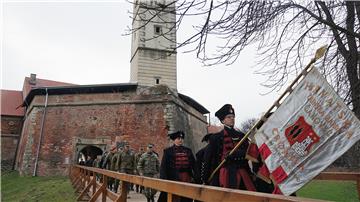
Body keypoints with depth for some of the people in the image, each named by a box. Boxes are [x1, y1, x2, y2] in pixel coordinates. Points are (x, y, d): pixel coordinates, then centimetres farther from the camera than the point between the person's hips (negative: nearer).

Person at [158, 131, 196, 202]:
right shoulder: (168, 151, 1)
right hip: (173, 179, -3)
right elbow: (163, 167, -4)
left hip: (187, 180, 4)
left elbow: (194, 164, 10)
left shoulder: (188, 150, 11)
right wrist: (164, 180, -13)